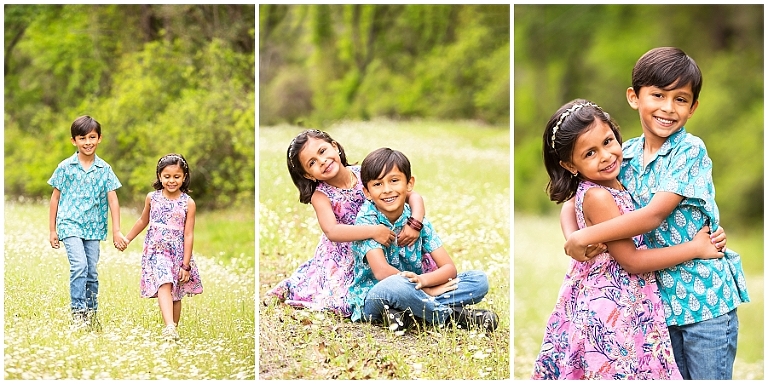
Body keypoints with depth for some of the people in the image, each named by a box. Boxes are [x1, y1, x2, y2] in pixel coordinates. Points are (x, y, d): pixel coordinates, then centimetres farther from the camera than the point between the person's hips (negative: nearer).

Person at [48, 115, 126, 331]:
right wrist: (52, 230, 4)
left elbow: (113, 200, 2)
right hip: (70, 224, -3)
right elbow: (55, 198, 5)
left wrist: (116, 231, -4)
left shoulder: (104, 169, 3)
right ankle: (78, 312, -14)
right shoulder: (65, 167, -1)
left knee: (92, 271, 7)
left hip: (94, 227, 3)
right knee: (79, 265, -19)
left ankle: (91, 312, 19)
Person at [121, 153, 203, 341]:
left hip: (178, 253, 1)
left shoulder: (188, 203, -5)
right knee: (164, 285, -23)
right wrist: (127, 239, 27)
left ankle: (174, 329, 25)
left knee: (176, 295, 9)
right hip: (156, 251, -1)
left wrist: (186, 265, -8)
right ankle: (169, 327, -39)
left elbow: (188, 235, -5)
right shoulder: (152, 198, 1)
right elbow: (143, 221, 19)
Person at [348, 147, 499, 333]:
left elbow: (449, 268, -6)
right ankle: (454, 315, -17)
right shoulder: (366, 219, -12)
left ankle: (408, 315, -22)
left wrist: (423, 280, -28)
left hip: (413, 292, 6)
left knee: (479, 279, -7)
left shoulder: (418, 220, 1)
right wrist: (428, 290, -22)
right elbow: (381, 271, -23)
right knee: (396, 285, -41)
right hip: (371, 298, -6)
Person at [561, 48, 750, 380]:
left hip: (706, 296, -5)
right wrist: (573, 234, -11)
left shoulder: (690, 151, -13)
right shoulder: (626, 155, 4)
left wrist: (585, 237, -17)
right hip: (663, 298, 5)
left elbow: (653, 216, -21)